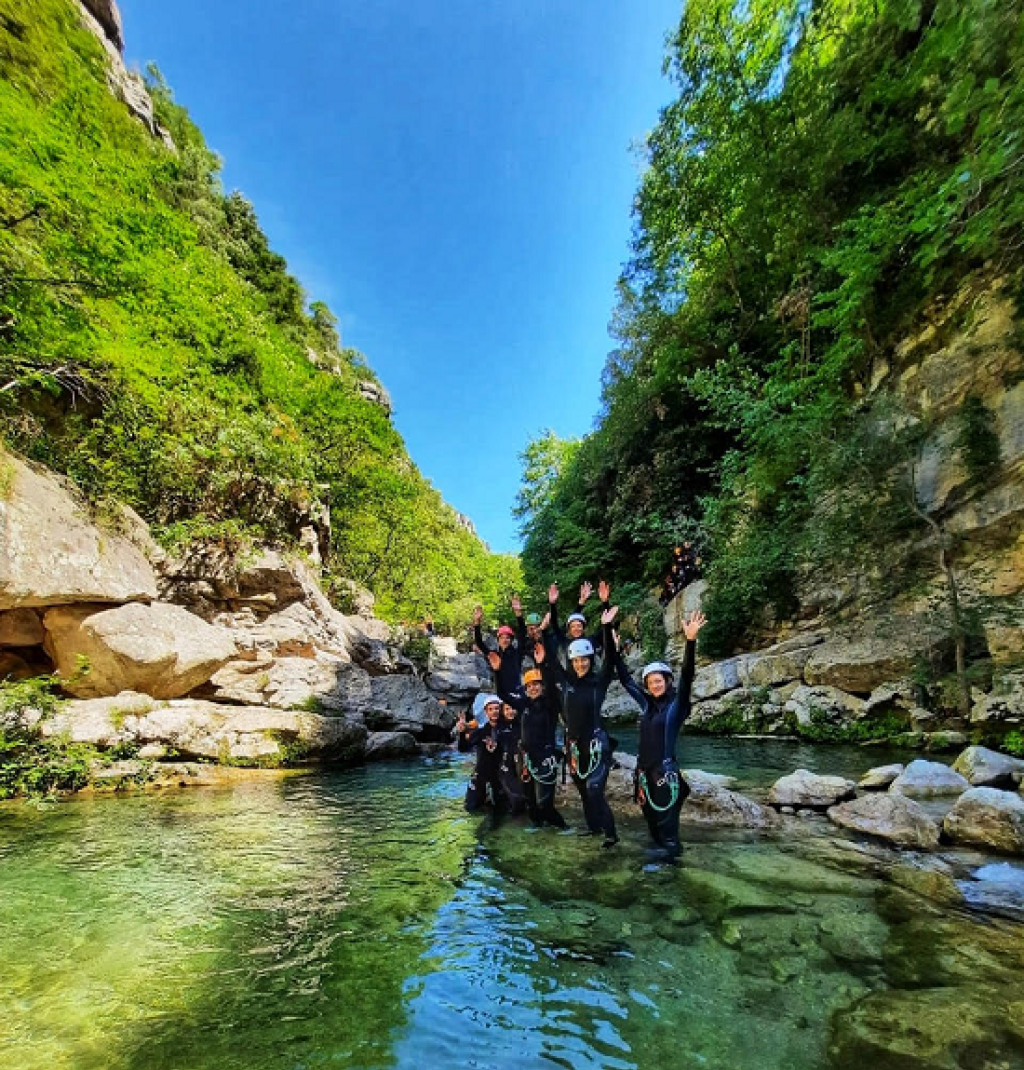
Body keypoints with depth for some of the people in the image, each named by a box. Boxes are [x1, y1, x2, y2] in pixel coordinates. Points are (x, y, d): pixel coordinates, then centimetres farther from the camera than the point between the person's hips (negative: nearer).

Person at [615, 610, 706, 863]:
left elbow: (687, 676, -21)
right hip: (644, 768, 6)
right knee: (650, 813, 13)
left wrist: (691, 640, -35)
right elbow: (626, 680, 14)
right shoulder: (646, 703, 7)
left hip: (665, 768, -5)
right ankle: (660, 846, 31)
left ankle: (669, 850, 17)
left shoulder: (677, 703, -6)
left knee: (665, 814, 1)